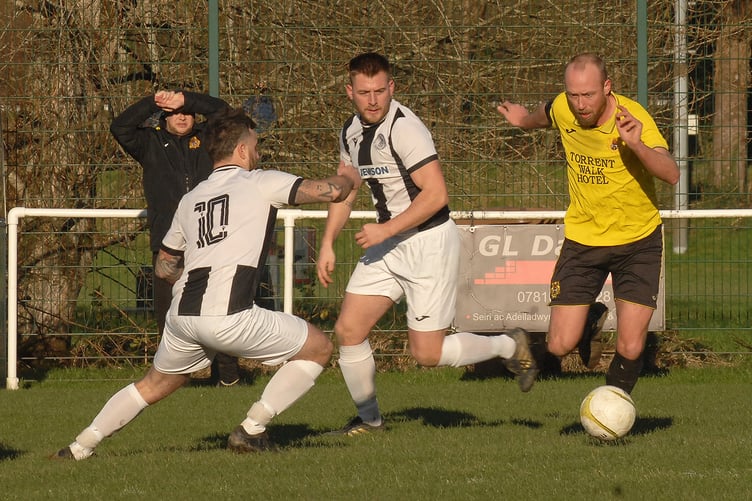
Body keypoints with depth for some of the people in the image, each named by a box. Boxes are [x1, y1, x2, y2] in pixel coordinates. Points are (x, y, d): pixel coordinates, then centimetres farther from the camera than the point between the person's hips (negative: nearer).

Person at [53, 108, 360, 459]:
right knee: (318, 348, 10)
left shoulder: (191, 199, 23)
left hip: (182, 316, 7)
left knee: (153, 386, 30)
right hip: (229, 316, -6)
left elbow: (164, 267, 31)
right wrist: (347, 178, 22)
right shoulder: (260, 183, 5)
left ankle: (80, 446, 25)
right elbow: (329, 192, -1)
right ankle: (251, 430, 7)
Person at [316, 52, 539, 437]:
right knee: (347, 330, 1)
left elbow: (436, 195, -25)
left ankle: (509, 346, 17)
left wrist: (385, 230, -22)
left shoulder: (404, 128, -21)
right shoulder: (351, 132, 5)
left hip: (429, 242, -8)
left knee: (427, 353, -6)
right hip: (389, 245, 8)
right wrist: (327, 244, 10)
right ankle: (368, 419, 18)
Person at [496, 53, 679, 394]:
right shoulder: (562, 110, -10)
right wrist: (525, 120, 29)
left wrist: (637, 146, -50)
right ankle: (590, 320, 31)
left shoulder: (632, 117, -23)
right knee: (560, 346, -5)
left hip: (638, 241, -3)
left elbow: (671, 174, -36)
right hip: (582, 238, 3)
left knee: (630, 350, -10)